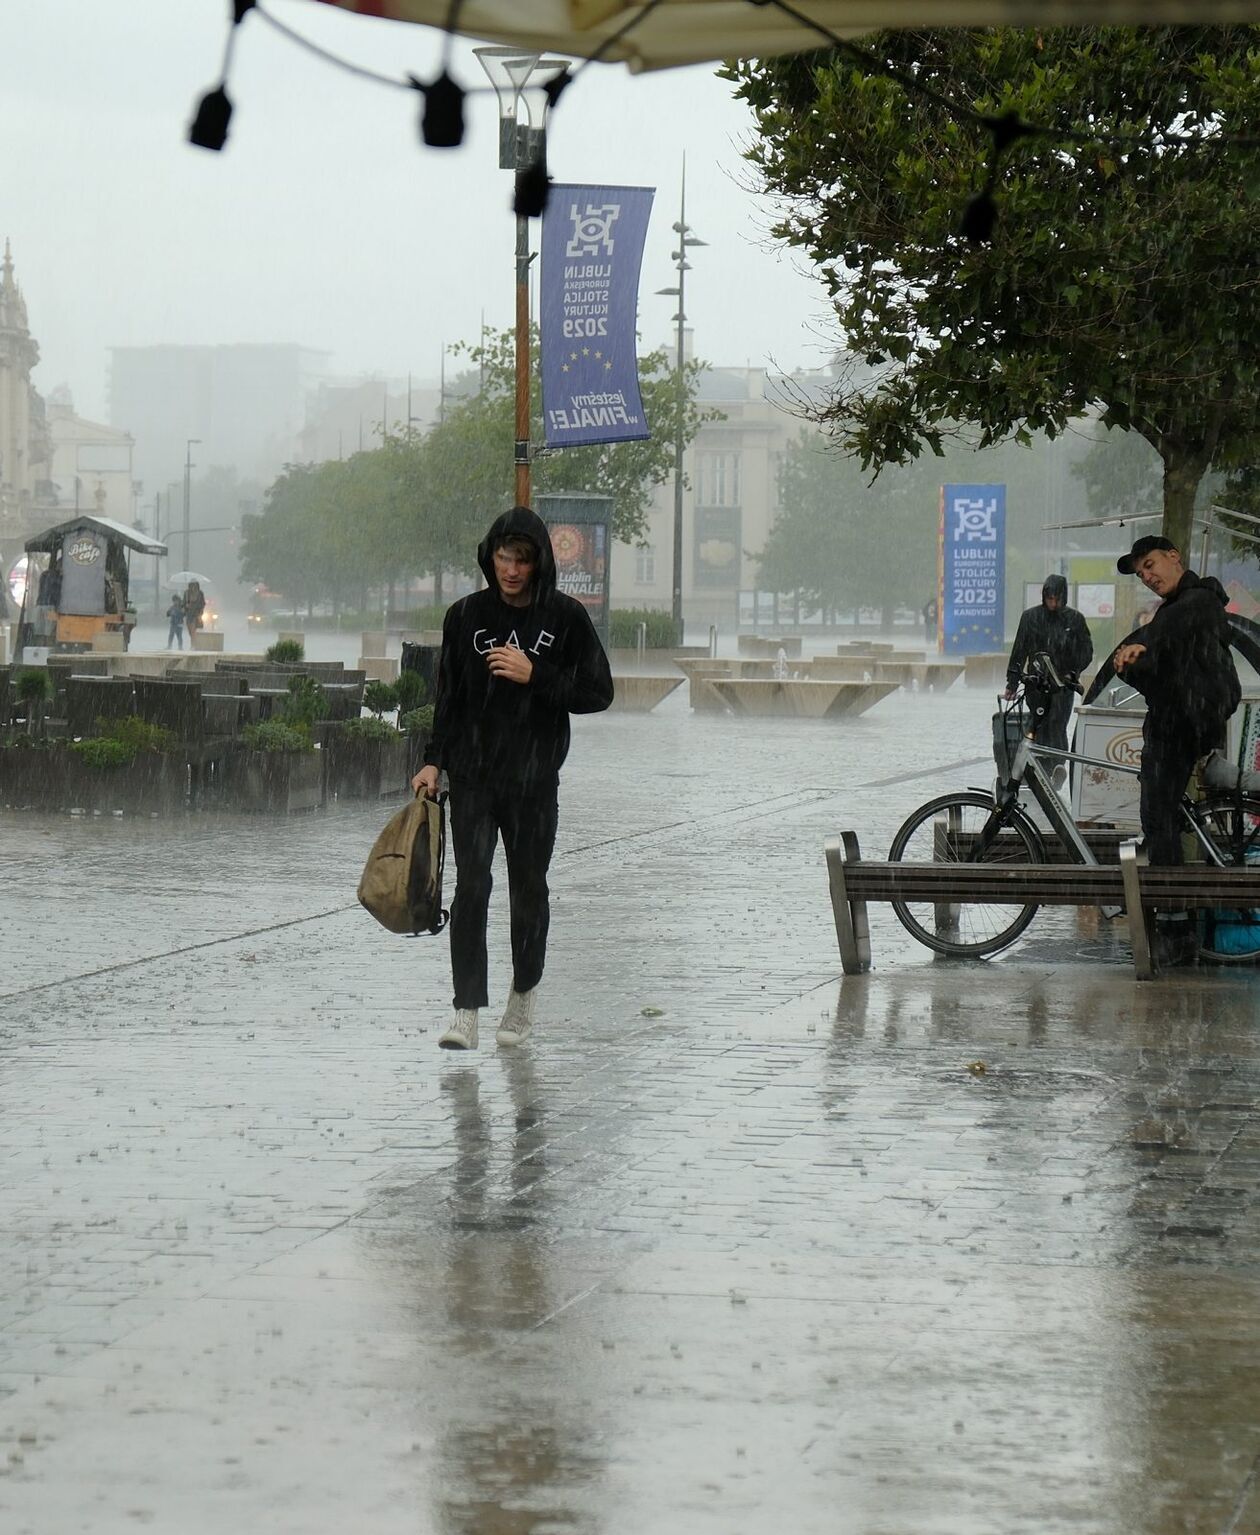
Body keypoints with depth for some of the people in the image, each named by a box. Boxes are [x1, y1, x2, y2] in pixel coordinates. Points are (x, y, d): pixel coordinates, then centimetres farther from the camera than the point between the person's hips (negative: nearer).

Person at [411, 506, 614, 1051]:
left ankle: (524, 993, 29)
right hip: (472, 775, 1)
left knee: (528, 888, 8)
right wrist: (434, 760, 4)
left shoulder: (566, 617, -2)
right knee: (471, 885, -9)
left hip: (534, 779, -1)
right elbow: (448, 695, 12)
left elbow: (598, 693, -2)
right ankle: (466, 1011, -12)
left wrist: (535, 675, -14)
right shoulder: (466, 615, 4)